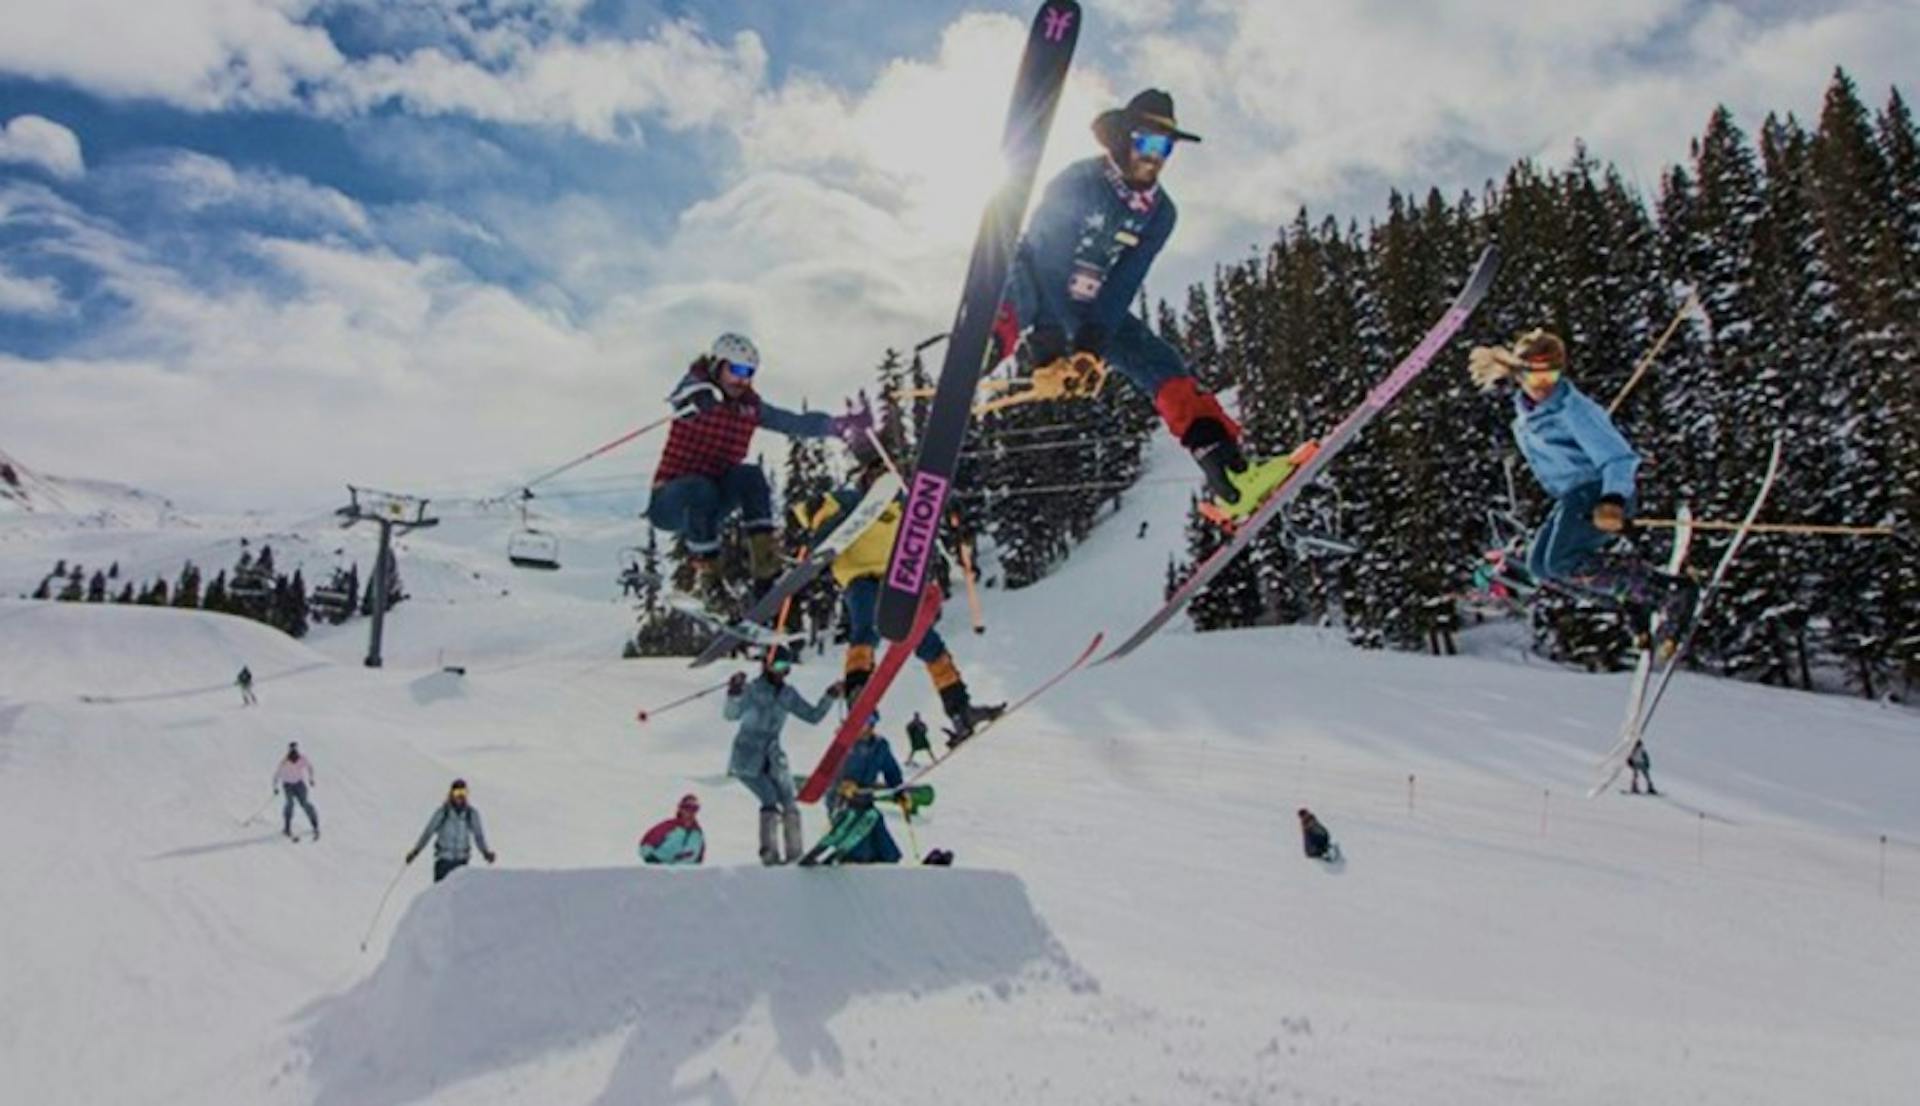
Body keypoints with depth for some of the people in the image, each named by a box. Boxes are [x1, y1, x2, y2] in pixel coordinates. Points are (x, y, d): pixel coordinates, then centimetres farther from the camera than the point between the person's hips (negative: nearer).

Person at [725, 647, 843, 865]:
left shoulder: (789, 694, 5)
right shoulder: (752, 689, -12)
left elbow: (813, 716, 9)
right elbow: (730, 714, -25)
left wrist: (829, 696, -3)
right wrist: (734, 693, -43)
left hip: (773, 757, 6)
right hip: (748, 757, -5)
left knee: (790, 804, 0)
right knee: (770, 801, -17)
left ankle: (795, 853, 7)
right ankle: (769, 853, -10)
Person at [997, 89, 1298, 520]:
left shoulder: (1159, 212, -2)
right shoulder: (1078, 182, -17)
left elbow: (1123, 285, -8)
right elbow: (1042, 258, -21)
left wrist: (1093, 342, -23)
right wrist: (1046, 338, -31)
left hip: (1094, 309, 4)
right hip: (1035, 290, -4)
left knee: (1163, 366, -9)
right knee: (995, 339, -31)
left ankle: (1230, 473, -14)